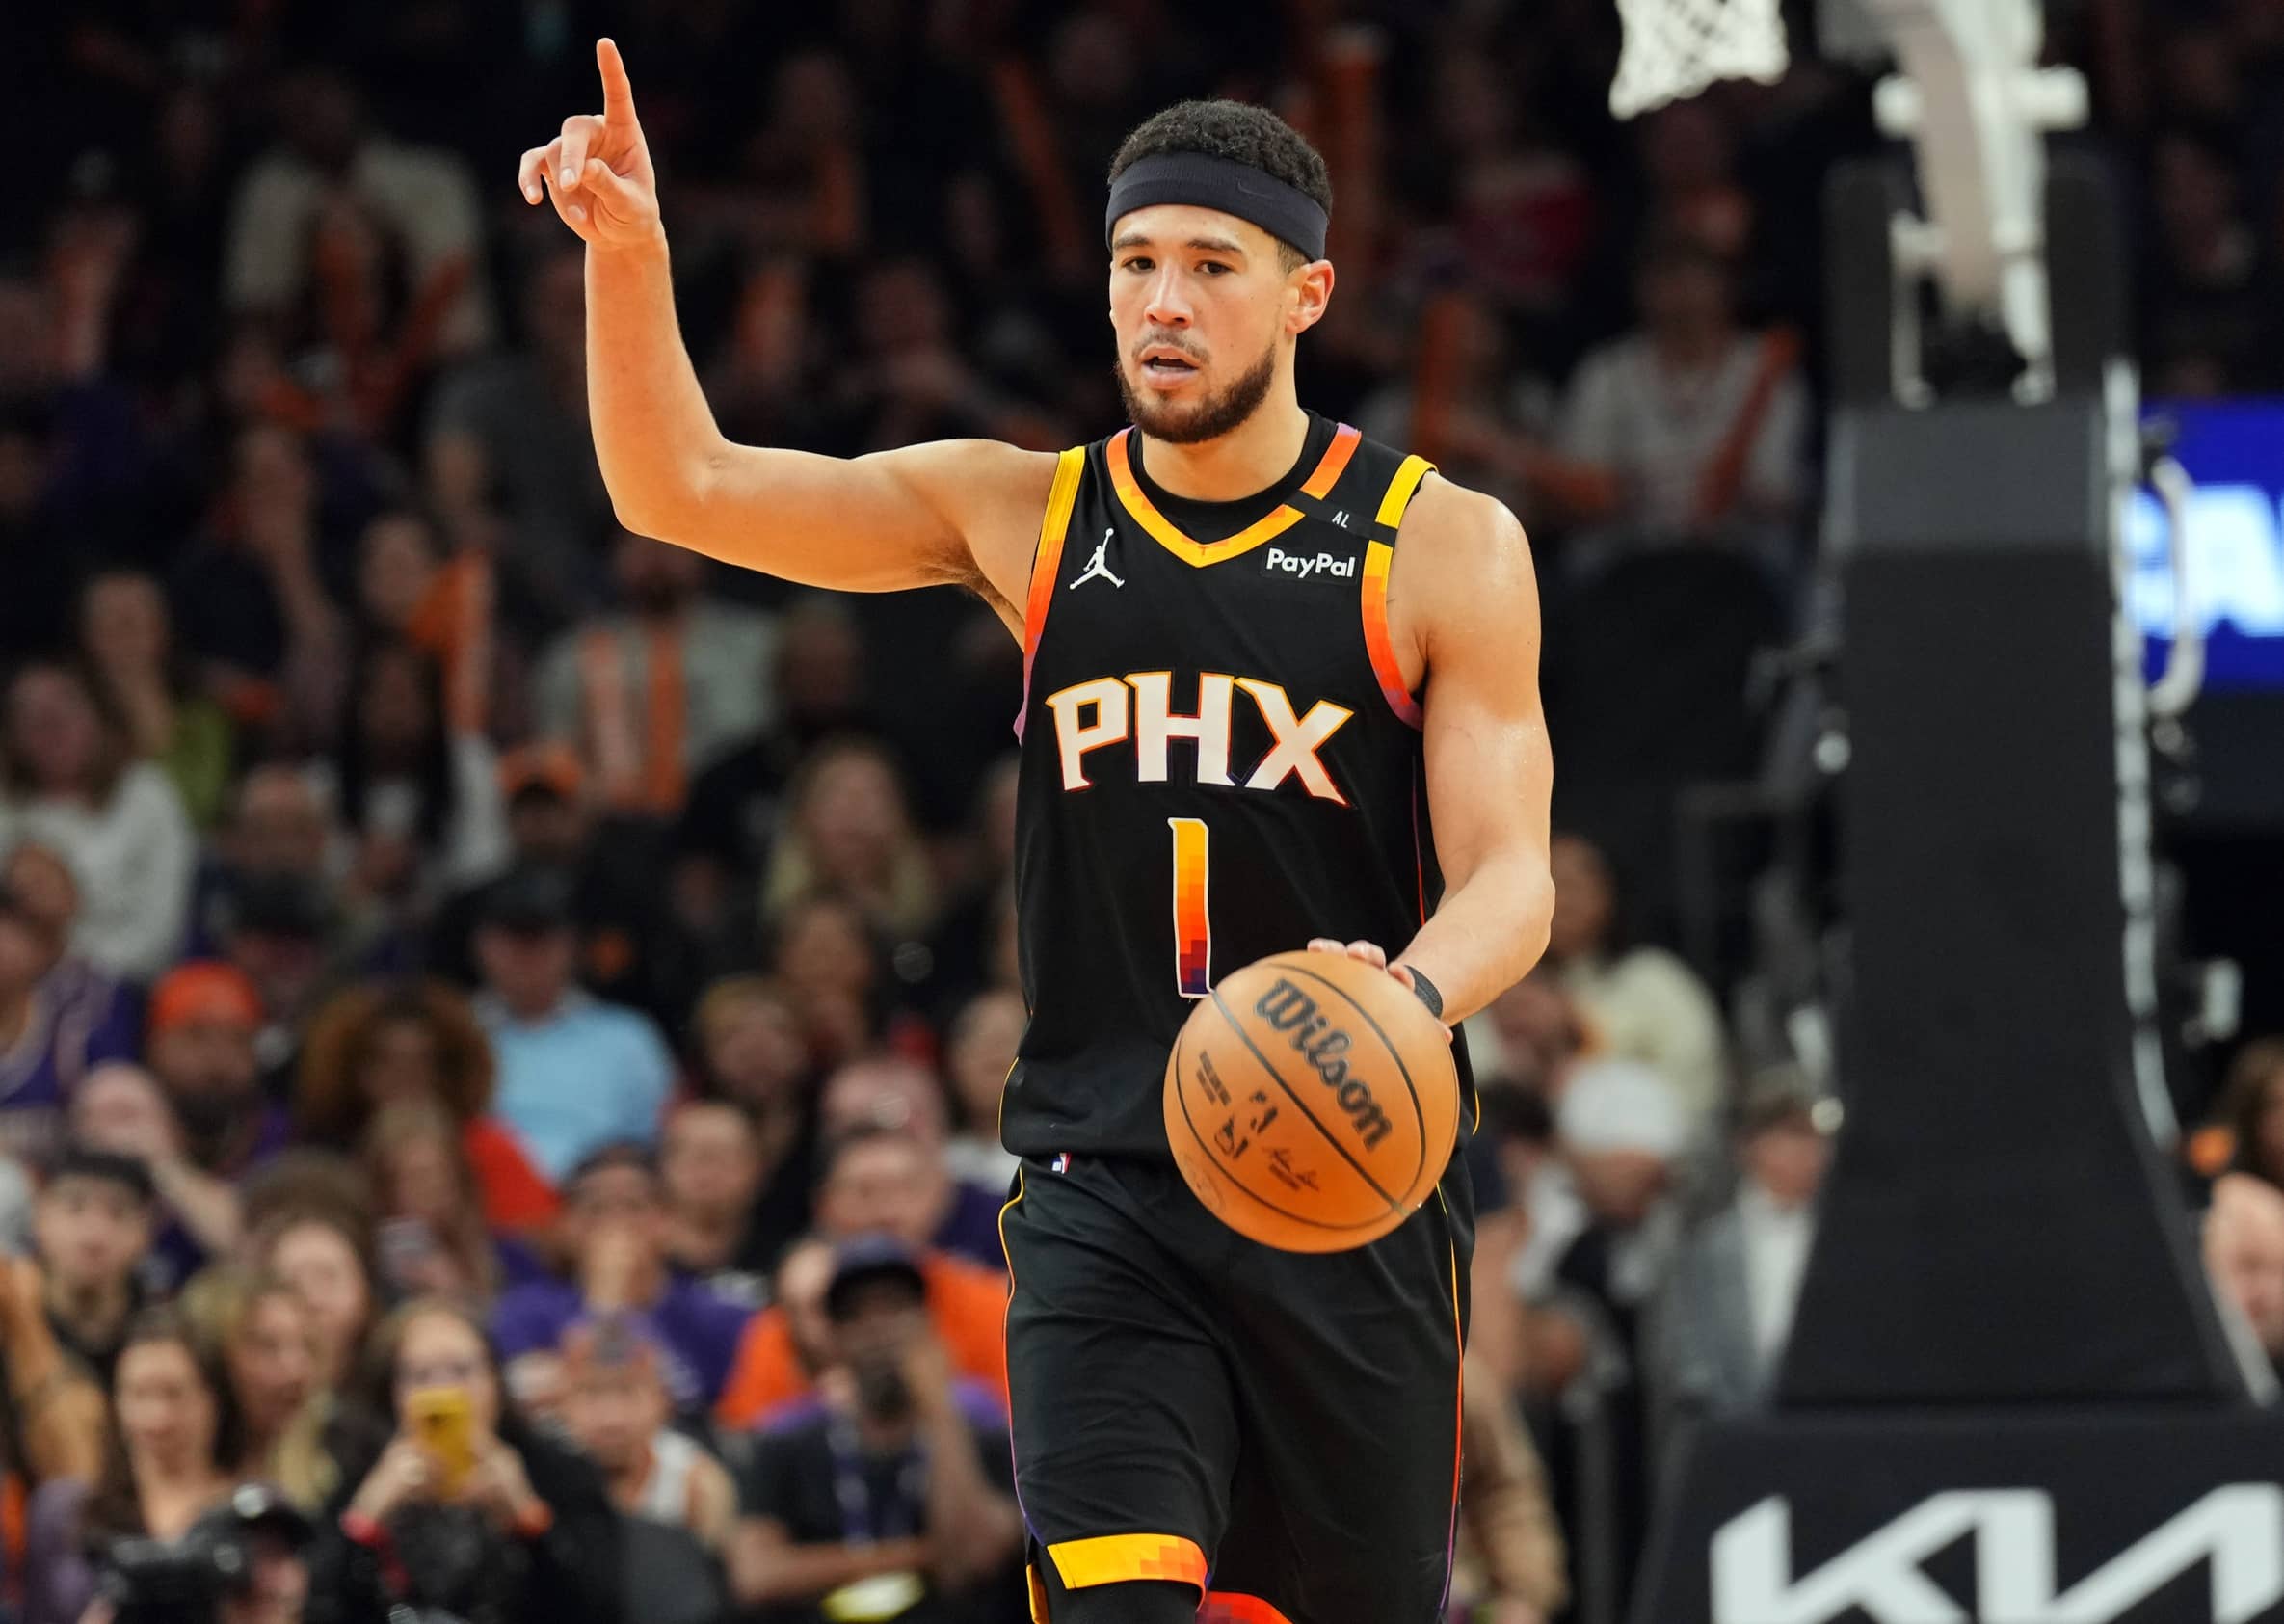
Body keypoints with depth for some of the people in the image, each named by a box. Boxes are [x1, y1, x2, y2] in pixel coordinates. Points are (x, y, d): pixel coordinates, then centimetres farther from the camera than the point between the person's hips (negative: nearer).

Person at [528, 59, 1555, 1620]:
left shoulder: (1442, 546, 0)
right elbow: (683, 487, 4)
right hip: (1105, 1183, 1)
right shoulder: (1029, 519, 7)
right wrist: (628, 257, -13)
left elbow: (1511, 880, -6)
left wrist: (1410, 996, -29)